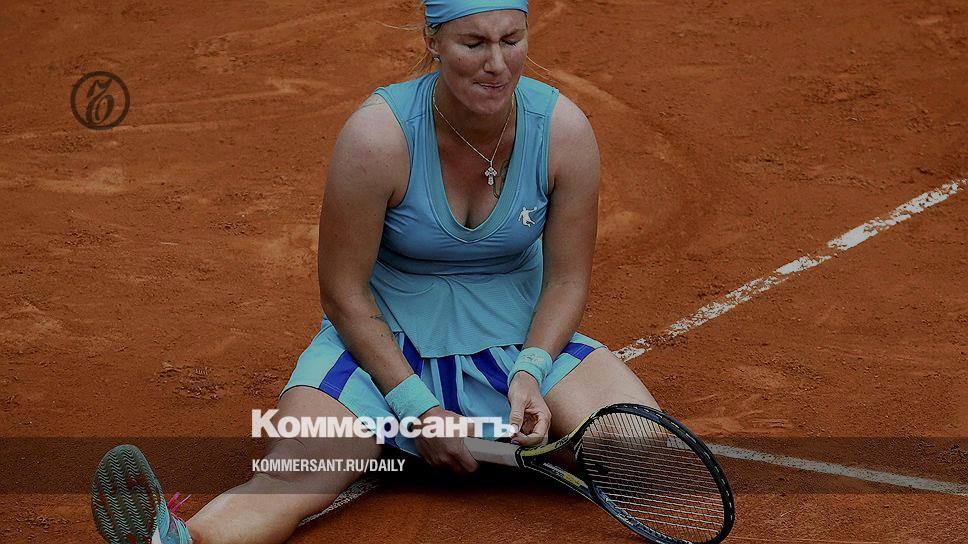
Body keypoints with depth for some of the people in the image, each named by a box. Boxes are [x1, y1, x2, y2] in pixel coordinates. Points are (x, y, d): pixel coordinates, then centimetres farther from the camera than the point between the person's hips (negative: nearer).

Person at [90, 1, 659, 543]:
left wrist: (531, 372, -20)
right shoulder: (378, 135, -21)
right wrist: (416, 406, -19)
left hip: (526, 340, 5)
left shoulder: (564, 130, -13)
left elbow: (567, 279, -2)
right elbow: (343, 291, -13)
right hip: (384, 340, -5)